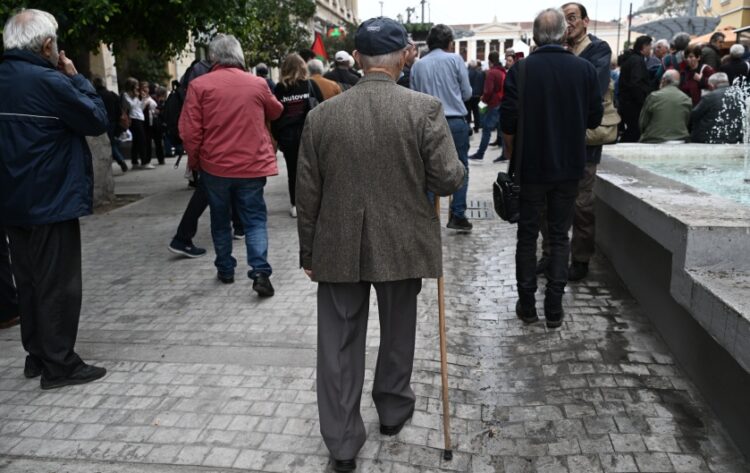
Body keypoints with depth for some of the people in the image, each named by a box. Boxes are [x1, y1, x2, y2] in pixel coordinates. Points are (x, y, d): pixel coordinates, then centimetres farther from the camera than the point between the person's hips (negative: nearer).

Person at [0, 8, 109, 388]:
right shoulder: (49, 81, -17)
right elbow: (98, 120, -10)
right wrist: (76, 78, 0)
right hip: (51, 201, -8)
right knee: (58, 285, -1)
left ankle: (37, 356, 25)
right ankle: (59, 365, 6)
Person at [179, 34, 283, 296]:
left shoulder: (199, 85, -7)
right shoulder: (257, 84, -1)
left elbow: (189, 131, -9)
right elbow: (276, 112, 18)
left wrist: (194, 160, 6)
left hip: (215, 166, 0)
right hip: (252, 165, 0)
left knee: (220, 220, 17)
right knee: (255, 220, 5)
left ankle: (225, 270, 26)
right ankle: (260, 271, -11)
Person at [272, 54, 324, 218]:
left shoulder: (279, 88, 0)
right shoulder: (310, 85, -2)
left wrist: (277, 136, 8)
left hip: (287, 136, 1)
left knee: (292, 170, 9)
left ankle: (295, 205, 13)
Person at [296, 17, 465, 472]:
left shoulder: (322, 114, -3)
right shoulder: (425, 108, -10)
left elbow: (308, 193, 1)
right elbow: (449, 179, -11)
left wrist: (308, 251, 11)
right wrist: (431, 173, 13)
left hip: (338, 248, 1)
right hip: (402, 245, 0)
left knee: (340, 345, 10)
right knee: (397, 332, 20)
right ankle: (393, 409, 40)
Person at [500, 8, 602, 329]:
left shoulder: (520, 70, -9)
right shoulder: (585, 69, -3)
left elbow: (508, 123, -8)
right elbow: (595, 118, 3)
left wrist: (512, 157, 7)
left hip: (530, 167, -1)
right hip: (569, 167, 2)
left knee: (527, 236, 10)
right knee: (559, 236, 10)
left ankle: (527, 305, 15)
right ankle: (554, 308, 12)